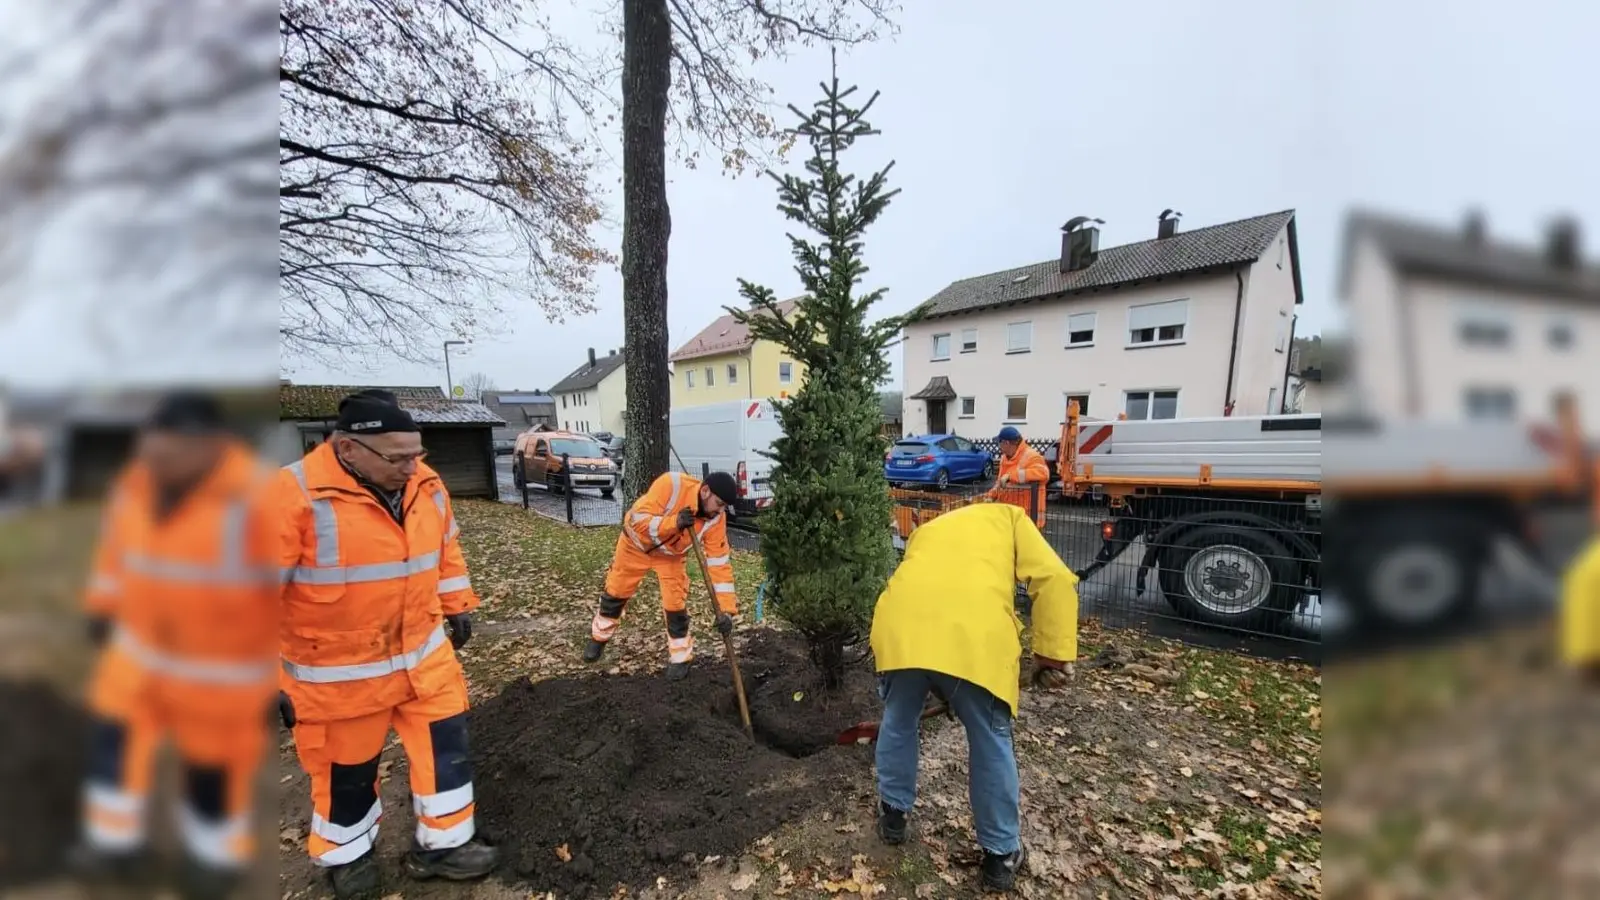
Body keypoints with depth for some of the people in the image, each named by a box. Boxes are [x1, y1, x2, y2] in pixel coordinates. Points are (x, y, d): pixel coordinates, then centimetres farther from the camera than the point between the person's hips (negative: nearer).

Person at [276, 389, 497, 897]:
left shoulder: (425, 484, -6)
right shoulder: (296, 495, -24)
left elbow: (445, 548, 11)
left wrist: (458, 605, 16)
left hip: (423, 650, 5)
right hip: (338, 669, -4)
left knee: (446, 742, 11)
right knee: (346, 767, 17)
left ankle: (442, 844, 31)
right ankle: (346, 854, 45)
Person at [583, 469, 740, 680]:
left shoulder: (716, 519, -28)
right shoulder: (671, 485, -39)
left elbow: (720, 563, -26)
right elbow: (639, 520, -37)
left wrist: (725, 608, -31)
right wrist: (673, 523, -50)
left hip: (672, 554, 1)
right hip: (637, 542, -1)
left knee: (676, 604, -7)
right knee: (616, 591, 15)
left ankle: (680, 657, 15)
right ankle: (598, 638, 41)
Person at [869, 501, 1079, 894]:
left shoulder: (926, 530, 38)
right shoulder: (1009, 517, 28)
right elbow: (1055, 580, 10)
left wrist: (939, 690, 47)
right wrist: (1053, 654, 13)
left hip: (901, 625, 3)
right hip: (975, 635, -3)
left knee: (898, 722, 28)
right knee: (991, 744, 19)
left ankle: (892, 815, 45)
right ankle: (1001, 854, 35)